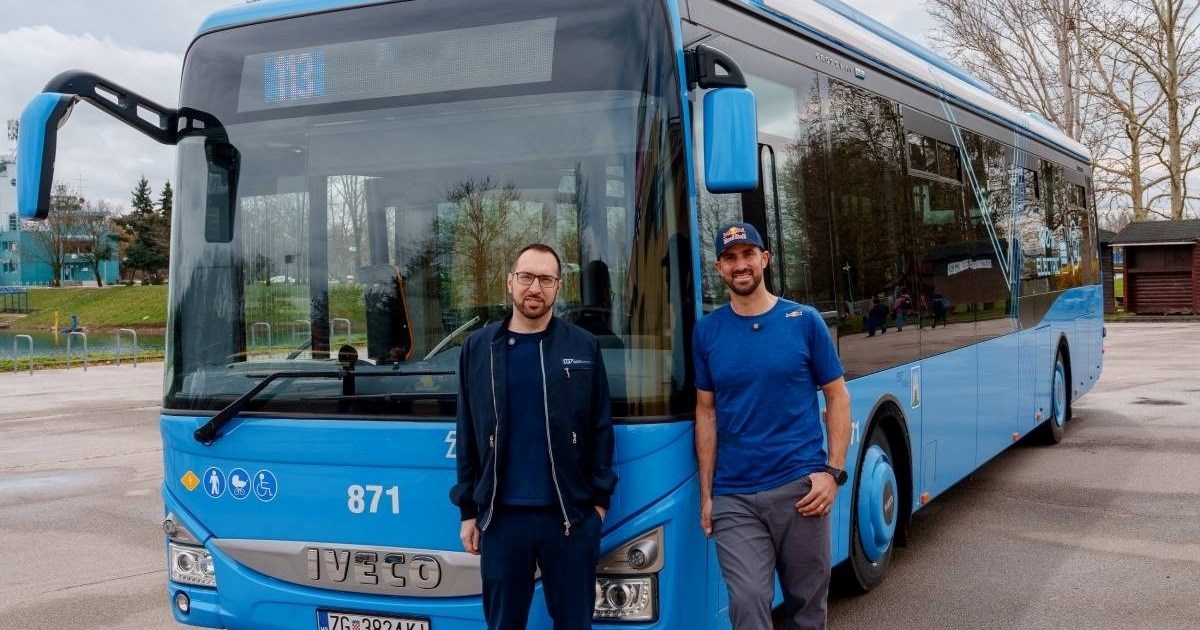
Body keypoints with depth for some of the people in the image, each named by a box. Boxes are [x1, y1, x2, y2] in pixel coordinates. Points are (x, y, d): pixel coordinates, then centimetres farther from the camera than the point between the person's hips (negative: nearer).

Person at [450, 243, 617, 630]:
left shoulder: (584, 348, 5)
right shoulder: (478, 348, 8)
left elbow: (601, 429, 5)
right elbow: (467, 435, 9)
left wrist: (599, 497, -2)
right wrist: (468, 510, 6)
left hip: (573, 515, -1)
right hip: (502, 516, 1)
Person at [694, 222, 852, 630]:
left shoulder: (804, 321, 0)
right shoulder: (707, 332, 4)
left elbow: (837, 397, 4)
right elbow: (706, 413, 9)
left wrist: (833, 472, -7)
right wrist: (706, 493, 5)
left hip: (799, 487, 0)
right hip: (733, 497, 1)